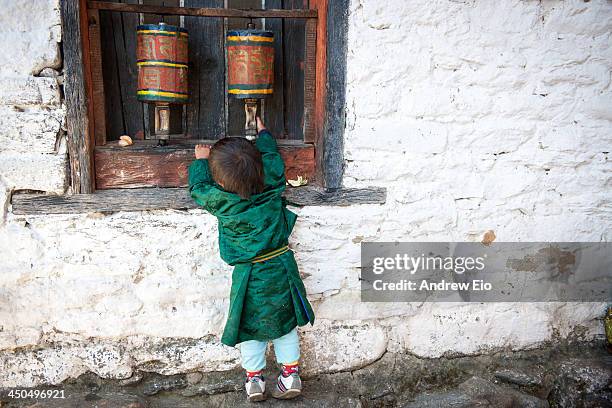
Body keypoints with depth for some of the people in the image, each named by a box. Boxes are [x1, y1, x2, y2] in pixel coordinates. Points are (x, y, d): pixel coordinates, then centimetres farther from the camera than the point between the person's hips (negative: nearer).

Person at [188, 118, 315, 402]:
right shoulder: (273, 186, -12)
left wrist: (200, 161, 21)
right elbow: (272, 156, 8)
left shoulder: (221, 201, -17)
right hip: (282, 269, 3)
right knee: (285, 323, 18)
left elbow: (198, 186, 4)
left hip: (249, 276, -2)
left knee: (250, 326, 17)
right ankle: (291, 375, 25)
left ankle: (254, 379, 26)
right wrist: (263, 133, 26)